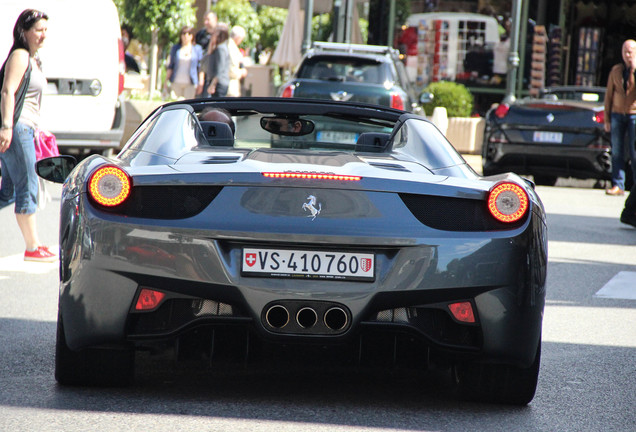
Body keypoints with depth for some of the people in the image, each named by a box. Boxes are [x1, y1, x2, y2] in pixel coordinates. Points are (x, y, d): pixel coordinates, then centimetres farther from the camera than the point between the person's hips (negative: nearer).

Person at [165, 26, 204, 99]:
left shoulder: (197, 49, 5)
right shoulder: (175, 48, 11)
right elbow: (170, 66, 12)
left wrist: (201, 83, -3)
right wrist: (166, 81, 4)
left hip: (190, 83, -2)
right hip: (176, 82, 2)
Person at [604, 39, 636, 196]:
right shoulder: (616, 70, 10)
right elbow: (609, 95, 12)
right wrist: (607, 119, 8)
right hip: (617, 114, 3)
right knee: (617, 152, -2)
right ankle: (618, 185, 1)